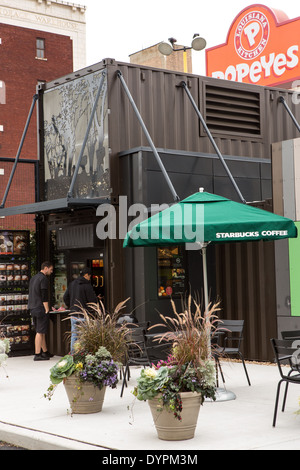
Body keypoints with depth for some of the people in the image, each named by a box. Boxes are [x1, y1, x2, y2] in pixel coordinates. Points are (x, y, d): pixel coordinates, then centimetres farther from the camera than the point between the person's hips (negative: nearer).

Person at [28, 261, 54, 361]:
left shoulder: (33, 278, 17)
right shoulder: (43, 279, -11)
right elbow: (44, 297, -17)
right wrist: (47, 310, -14)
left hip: (33, 309, 9)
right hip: (41, 309, -9)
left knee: (40, 331, 14)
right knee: (40, 332, -7)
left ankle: (45, 352, 21)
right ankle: (37, 354, -7)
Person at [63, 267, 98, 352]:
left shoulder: (72, 283, 10)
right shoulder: (87, 285, -12)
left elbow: (65, 297, 15)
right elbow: (93, 300, -12)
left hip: (73, 314, 7)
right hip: (83, 315, -7)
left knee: (74, 336, 12)